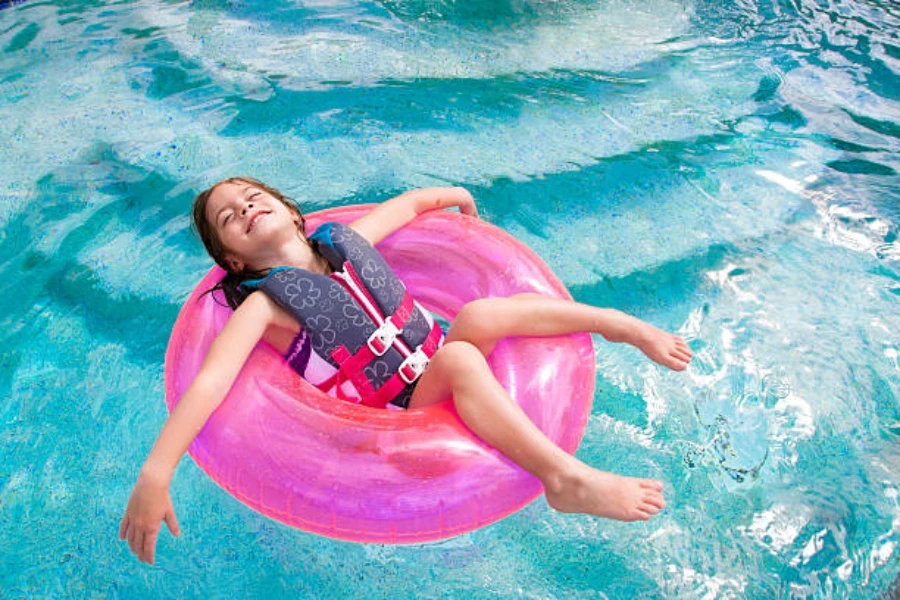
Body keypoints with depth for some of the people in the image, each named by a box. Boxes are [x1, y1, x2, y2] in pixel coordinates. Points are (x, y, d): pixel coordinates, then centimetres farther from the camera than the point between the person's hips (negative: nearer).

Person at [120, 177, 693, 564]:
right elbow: (209, 383, -19)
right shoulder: (263, 305, -6)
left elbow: (409, 203, 26)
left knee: (479, 314, -23)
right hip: (397, 416, -5)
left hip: (438, 374, 5)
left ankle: (614, 320, -13)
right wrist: (155, 474, -29)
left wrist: (455, 193, 39)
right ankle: (567, 478, -38)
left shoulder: (344, 241, 10)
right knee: (460, 358, -33)